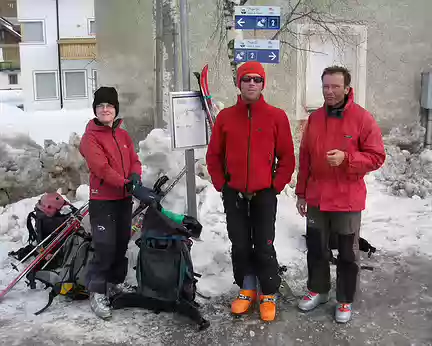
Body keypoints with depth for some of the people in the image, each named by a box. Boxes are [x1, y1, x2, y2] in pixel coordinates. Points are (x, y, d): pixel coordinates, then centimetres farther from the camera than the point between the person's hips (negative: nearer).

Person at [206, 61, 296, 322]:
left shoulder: (277, 117, -3)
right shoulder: (226, 117, 2)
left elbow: (287, 157, 0)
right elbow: (214, 155, 8)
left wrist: (276, 186, -5)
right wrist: (221, 185, 3)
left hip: (264, 194, -2)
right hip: (234, 194, 2)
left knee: (264, 246, 1)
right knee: (240, 245, 10)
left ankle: (269, 295, 18)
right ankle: (247, 290, 27)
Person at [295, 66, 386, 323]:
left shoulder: (363, 118, -9)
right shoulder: (314, 118, 5)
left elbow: (377, 156, -9)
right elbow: (305, 159, 10)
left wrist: (346, 158, -24)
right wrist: (301, 192, 11)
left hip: (348, 200, -4)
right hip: (316, 198, 4)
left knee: (348, 253, 9)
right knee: (316, 249, 15)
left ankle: (346, 300, 26)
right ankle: (318, 290, 34)